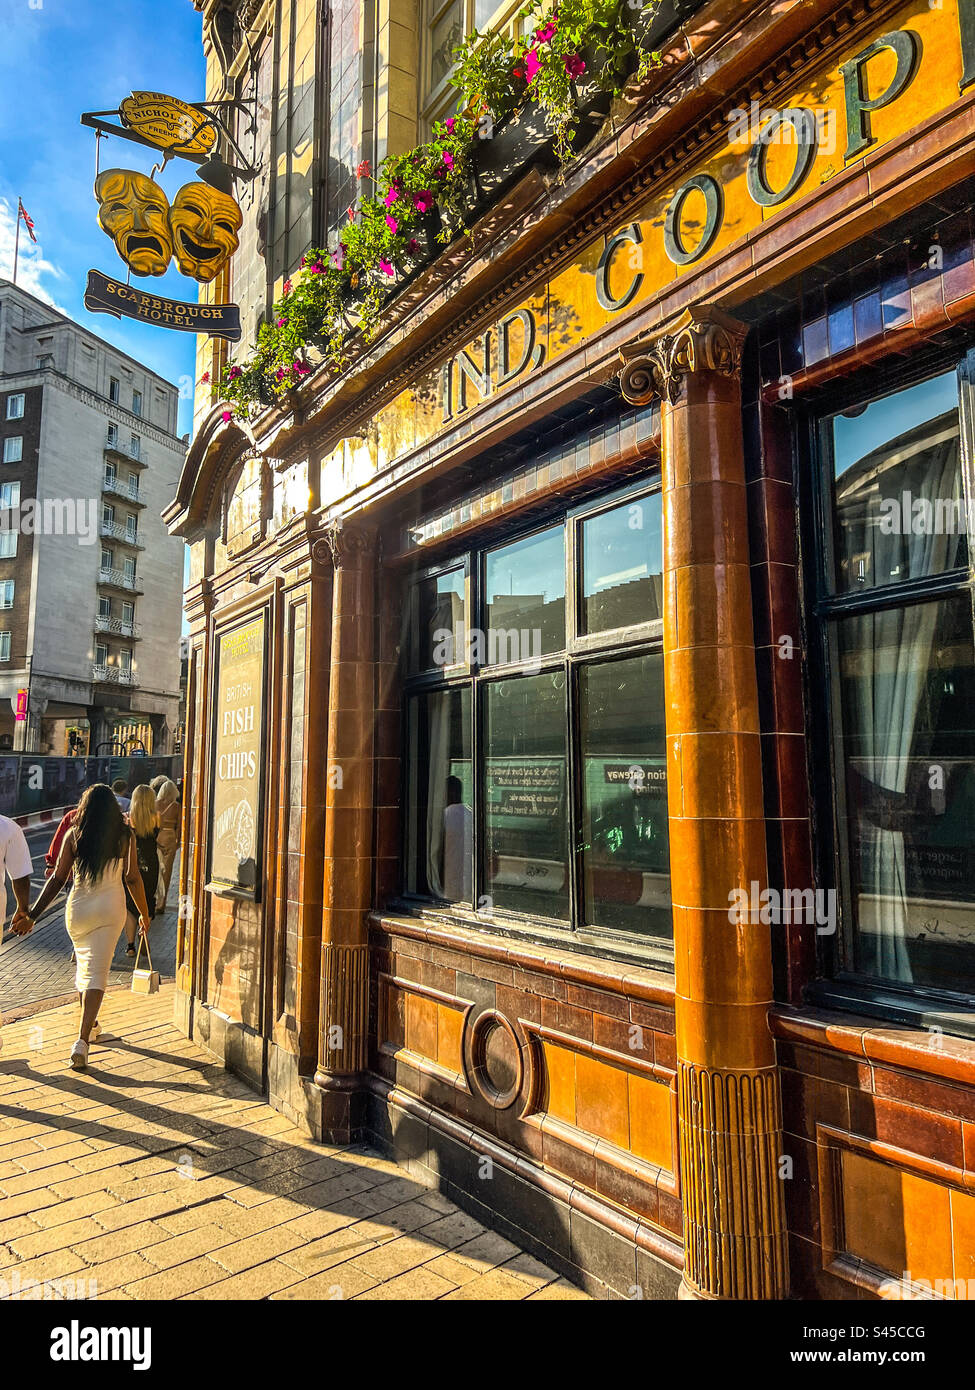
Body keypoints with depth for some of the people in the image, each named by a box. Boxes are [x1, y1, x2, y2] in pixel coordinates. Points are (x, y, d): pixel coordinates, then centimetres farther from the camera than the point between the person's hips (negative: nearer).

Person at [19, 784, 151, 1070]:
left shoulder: (74, 835, -2)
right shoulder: (125, 835, -4)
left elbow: (58, 878, -4)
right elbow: (132, 878, -3)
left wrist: (32, 914, 2)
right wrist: (144, 913, 8)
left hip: (78, 908, 2)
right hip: (110, 908, -2)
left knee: (84, 966, 21)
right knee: (97, 972, -1)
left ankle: (90, 1026, 37)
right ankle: (82, 1039, -13)